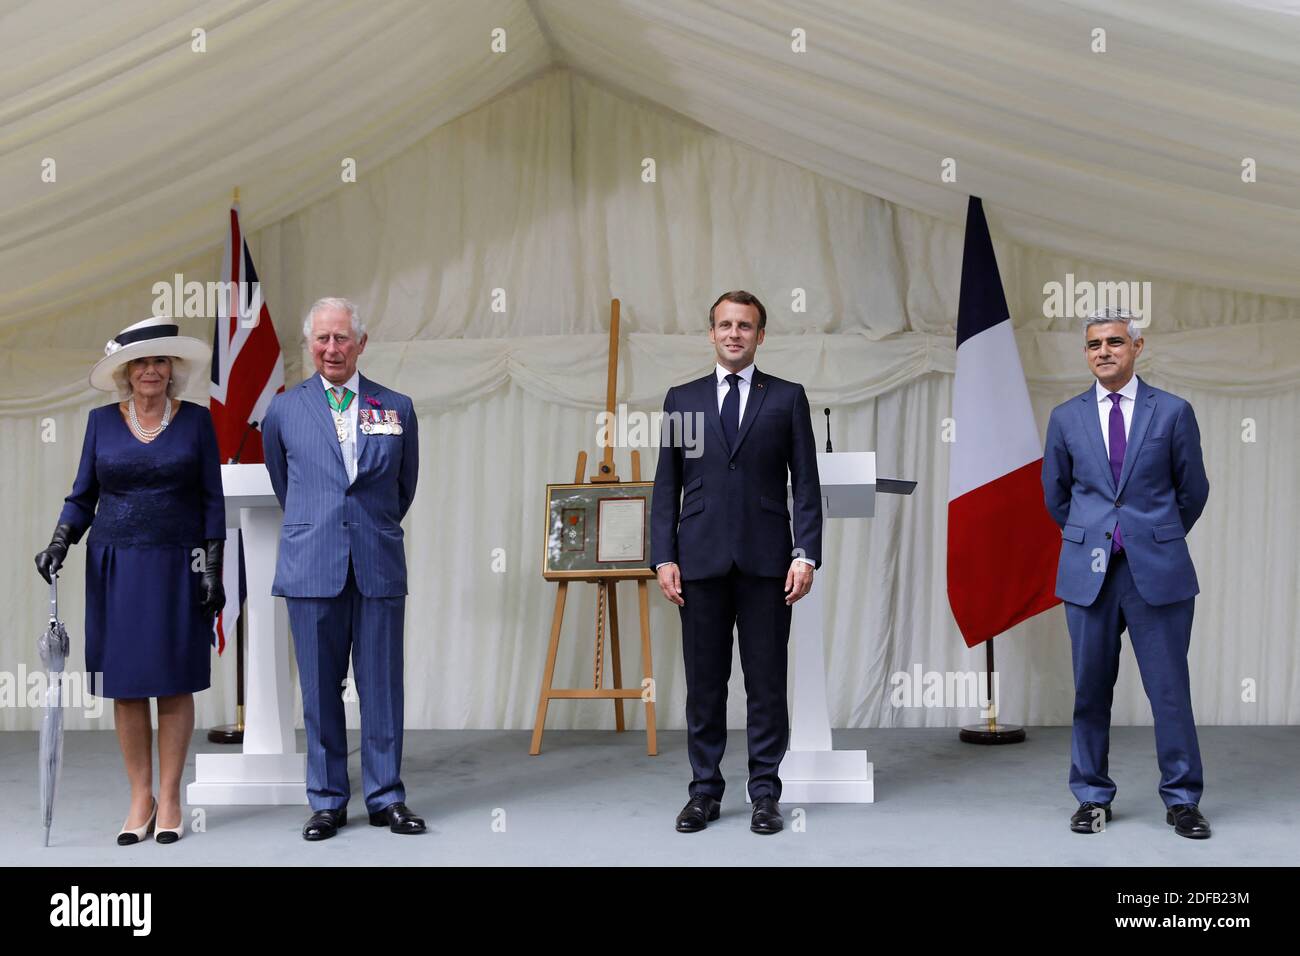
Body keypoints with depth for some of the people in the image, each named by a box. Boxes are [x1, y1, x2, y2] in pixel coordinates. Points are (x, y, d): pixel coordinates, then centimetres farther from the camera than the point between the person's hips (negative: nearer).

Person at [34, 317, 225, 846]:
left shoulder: (195, 420, 1)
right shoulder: (103, 421, 6)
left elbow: (212, 500, 1)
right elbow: (83, 496, 9)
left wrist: (212, 570, -4)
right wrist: (58, 545, -7)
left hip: (177, 568, -1)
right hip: (116, 568, 2)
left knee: (174, 684, 1)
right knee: (126, 686, 2)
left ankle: (169, 798, 10)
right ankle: (140, 798, 12)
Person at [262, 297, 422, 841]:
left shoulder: (397, 408, 6)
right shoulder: (284, 410, 6)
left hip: (379, 566, 0)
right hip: (311, 567, 0)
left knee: (381, 685, 3)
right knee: (320, 689, 4)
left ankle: (386, 798, 13)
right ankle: (327, 801, 14)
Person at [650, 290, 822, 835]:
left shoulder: (787, 398, 7)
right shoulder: (682, 399, 10)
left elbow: (805, 483, 3)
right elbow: (667, 484, 8)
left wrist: (805, 555, -6)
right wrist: (664, 558, -1)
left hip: (765, 560, -1)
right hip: (701, 560, 1)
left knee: (766, 682, 3)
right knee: (704, 682, 5)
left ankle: (765, 793, 12)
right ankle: (704, 791, 15)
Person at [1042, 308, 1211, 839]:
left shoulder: (1173, 412, 1)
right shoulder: (1065, 417, 6)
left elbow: (1193, 490, 10)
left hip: (1157, 569, -1)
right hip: (1089, 570, 2)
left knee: (1170, 688, 1)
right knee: (1090, 689, 6)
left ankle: (1182, 799, 13)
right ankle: (1092, 797, 18)